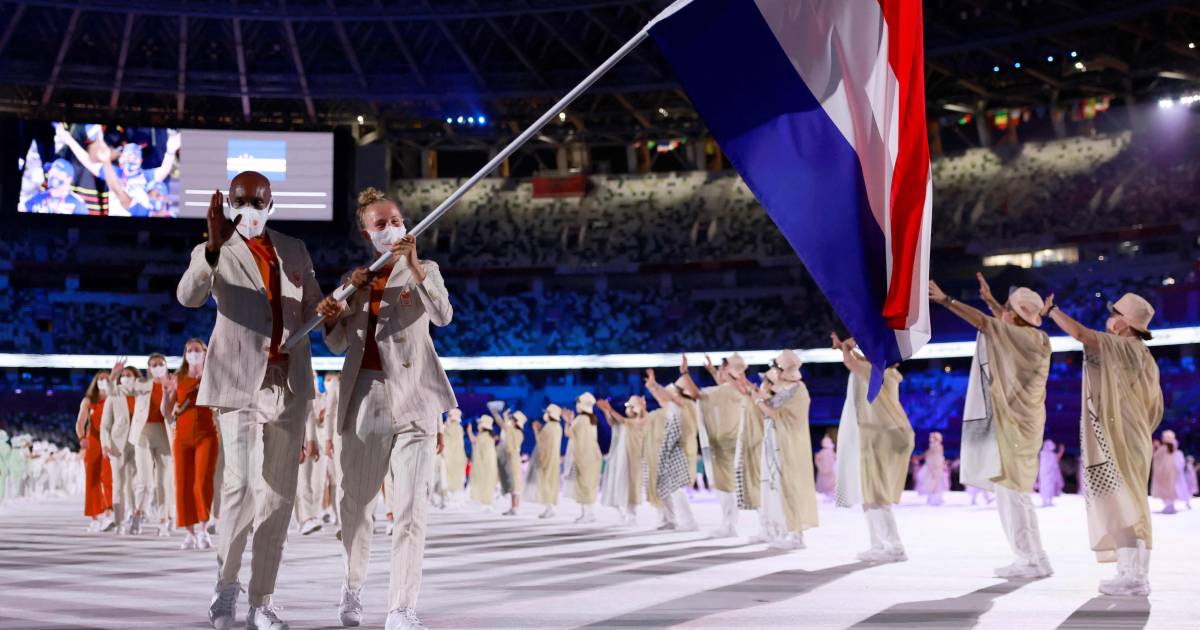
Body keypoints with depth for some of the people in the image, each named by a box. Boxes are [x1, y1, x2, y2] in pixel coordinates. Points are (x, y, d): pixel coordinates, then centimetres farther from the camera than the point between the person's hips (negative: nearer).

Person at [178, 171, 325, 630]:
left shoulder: (294, 251, 13)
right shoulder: (213, 255, 1)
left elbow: (313, 308, 20)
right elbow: (189, 296, -20)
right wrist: (215, 245, -36)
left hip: (288, 382, 4)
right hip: (239, 382, -4)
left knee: (278, 493, 4)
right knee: (241, 484, -16)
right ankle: (226, 581, 7)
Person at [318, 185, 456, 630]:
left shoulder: (423, 270, 5)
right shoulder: (354, 279, 15)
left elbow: (443, 316, -14)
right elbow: (338, 345, 12)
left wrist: (414, 264, -24)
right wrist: (333, 317, -9)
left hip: (412, 400, -3)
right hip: (364, 397, 4)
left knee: (411, 509, -10)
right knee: (355, 503, 11)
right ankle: (353, 587, 33)